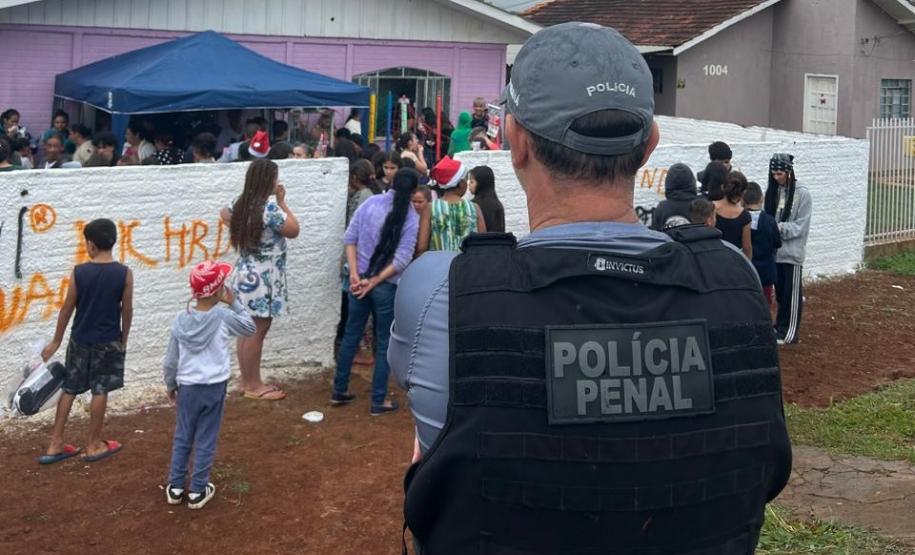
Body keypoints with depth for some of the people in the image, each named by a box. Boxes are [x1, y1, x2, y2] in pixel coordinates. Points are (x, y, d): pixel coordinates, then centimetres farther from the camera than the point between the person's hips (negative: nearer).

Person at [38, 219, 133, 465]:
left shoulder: (79, 272, -9)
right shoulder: (124, 273, -11)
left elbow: (67, 308, -3)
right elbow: (127, 310, -5)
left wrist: (56, 341, 8)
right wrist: (124, 339, 10)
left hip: (80, 339, 2)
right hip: (108, 341, -1)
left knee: (69, 389, 12)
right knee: (100, 391, 8)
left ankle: (56, 445, 17)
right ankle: (94, 445, 16)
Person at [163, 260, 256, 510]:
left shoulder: (181, 320, -6)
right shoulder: (223, 316, -14)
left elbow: (170, 361, 1)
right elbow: (250, 328, 5)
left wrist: (170, 385, 17)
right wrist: (233, 303, 2)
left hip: (188, 387, 2)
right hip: (214, 387, -2)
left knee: (182, 438, 17)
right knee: (206, 441, 9)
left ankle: (175, 487, 23)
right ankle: (198, 491, 16)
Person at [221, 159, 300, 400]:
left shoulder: (241, 204, 7)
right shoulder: (270, 206, -19)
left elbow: (225, 214, 27)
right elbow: (293, 230, -10)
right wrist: (282, 202, -5)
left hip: (246, 272, 9)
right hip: (263, 277, -9)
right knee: (258, 331, -2)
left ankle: (246, 380, 22)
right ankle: (254, 386, 5)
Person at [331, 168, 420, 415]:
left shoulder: (370, 203, 0)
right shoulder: (411, 217, -10)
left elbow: (350, 238, -3)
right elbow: (402, 259, -16)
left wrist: (354, 274, -6)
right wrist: (374, 282, -12)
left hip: (359, 279, 4)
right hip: (387, 286, -4)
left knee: (351, 334, 16)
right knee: (384, 342, 8)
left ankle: (339, 391, 26)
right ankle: (378, 402, 13)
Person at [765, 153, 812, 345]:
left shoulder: (802, 194, -9)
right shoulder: (772, 191, 6)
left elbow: (801, 226, -11)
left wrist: (780, 228, -22)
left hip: (792, 252, -5)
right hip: (774, 250, 5)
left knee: (792, 294, 2)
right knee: (780, 291, 15)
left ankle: (789, 332, 9)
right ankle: (780, 326, 26)